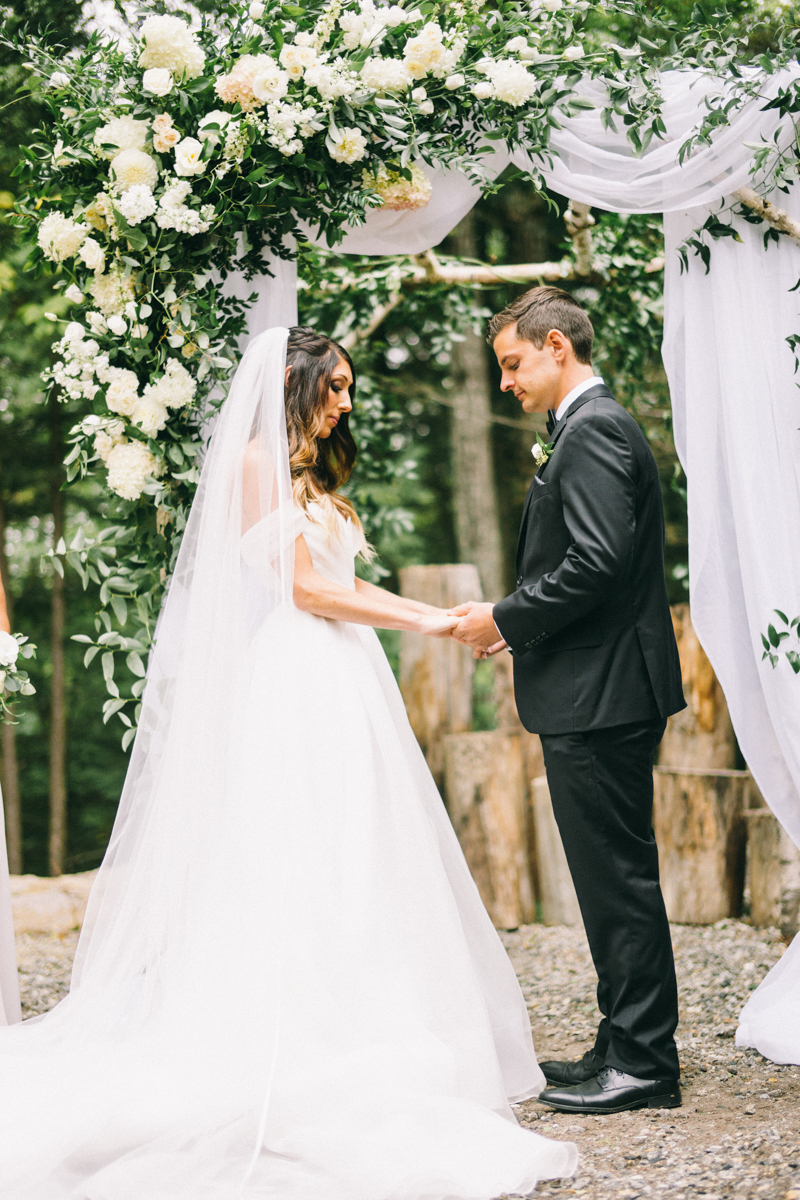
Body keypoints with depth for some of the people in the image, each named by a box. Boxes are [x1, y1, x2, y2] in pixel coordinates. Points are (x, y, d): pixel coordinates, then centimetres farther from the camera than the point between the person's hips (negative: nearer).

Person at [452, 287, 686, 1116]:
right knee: (613, 876, 14)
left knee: (619, 876, -5)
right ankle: (628, 1047, 22)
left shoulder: (592, 432, -14)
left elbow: (596, 563, -24)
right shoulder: (594, 427, 19)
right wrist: (520, 628, 12)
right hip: (599, 691, 11)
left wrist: (507, 619, -14)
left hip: (600, 696, -11)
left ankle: (642, 1063, 2)